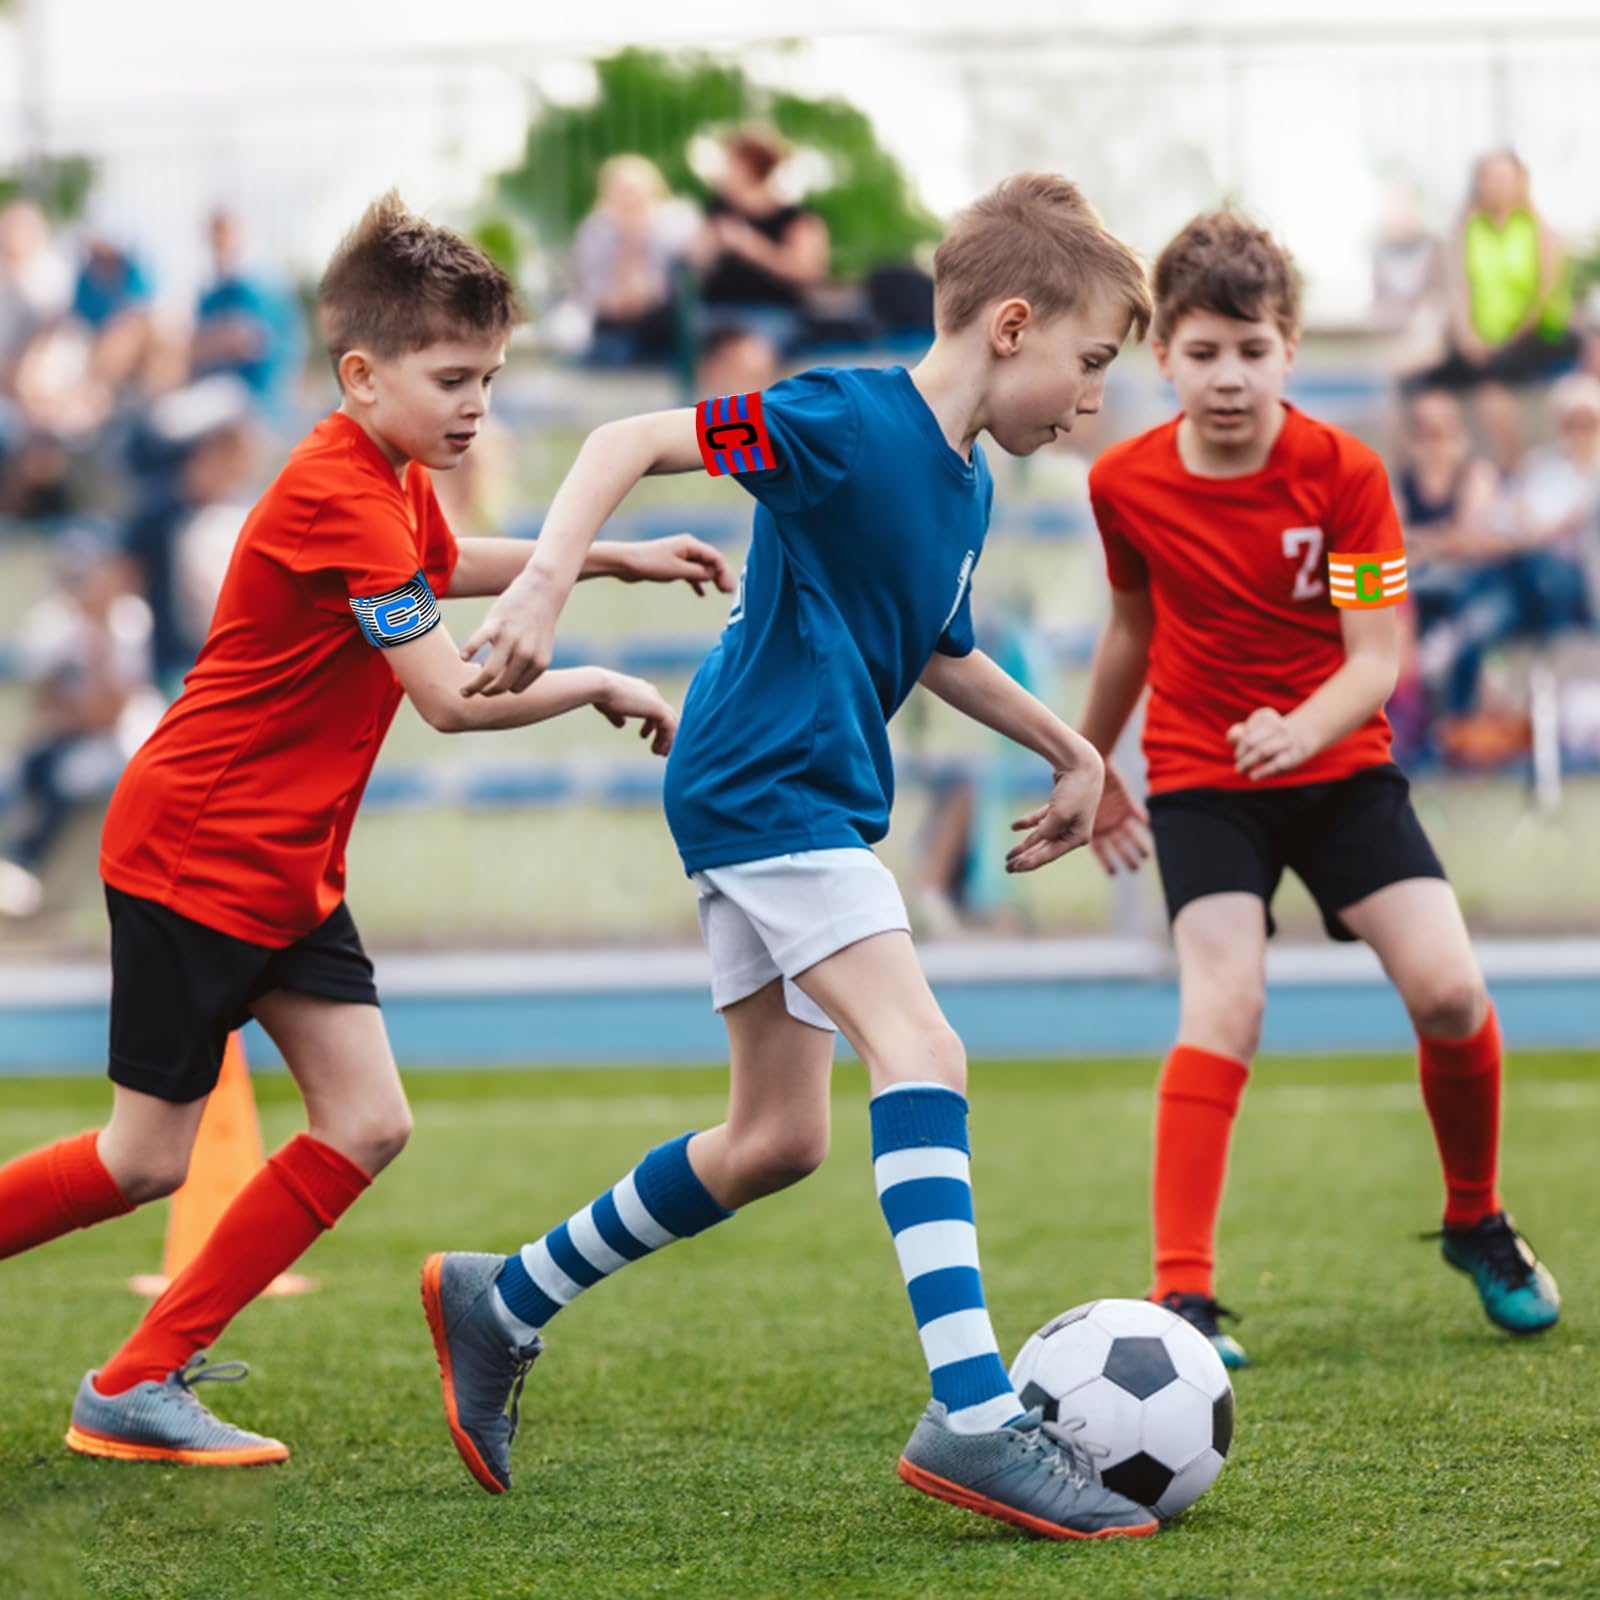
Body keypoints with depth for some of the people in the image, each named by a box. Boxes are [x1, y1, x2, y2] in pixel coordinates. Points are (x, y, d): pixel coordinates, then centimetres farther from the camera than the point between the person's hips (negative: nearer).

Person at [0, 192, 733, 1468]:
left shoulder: (395, 482, 8)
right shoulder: (339, 499, -23)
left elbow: (445, 569, 33)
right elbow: (453, 697, -27)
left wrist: (611, 557, 22)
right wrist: (603, 687, -13)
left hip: (289, 866, 9)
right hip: (193, 851, -9)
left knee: (368, 1124, -1)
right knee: (149, 1158, -3)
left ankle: (142, 1384, 3)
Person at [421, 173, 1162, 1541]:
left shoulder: (965, 486, 13)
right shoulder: (850, 422, -15)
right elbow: (633, 441, -21)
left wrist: (1067, 748, 29)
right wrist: (547, 581, -33)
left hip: (809, 804, 10)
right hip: (766, 785, -10)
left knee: (778, 1141, 13)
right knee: (922, 1054, -22)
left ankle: (502, 1305, 27)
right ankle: (975, 1418, -30)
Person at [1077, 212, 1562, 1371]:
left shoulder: (1344, 473, -13)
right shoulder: (1127, 484, -6)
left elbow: (1378, 659, -17)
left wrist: (1303, 728, -37)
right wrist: (1091, 768, 24)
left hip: (1340, 765, 0)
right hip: (1200, 777, 0)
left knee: (1448, 989, -12)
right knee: (1223, 1004, -20)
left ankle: (1478, 1222, 16)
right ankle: (1183, 1293, -20)